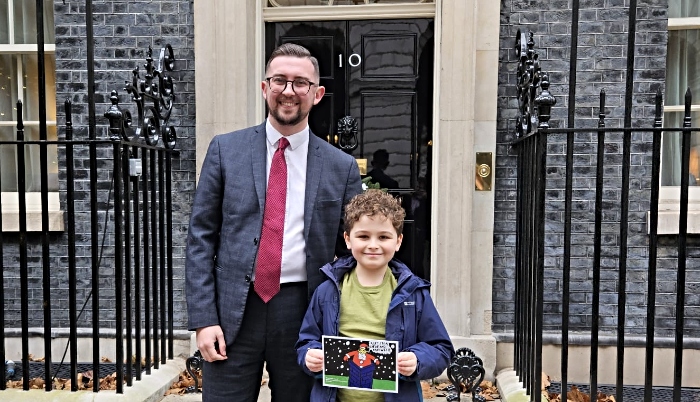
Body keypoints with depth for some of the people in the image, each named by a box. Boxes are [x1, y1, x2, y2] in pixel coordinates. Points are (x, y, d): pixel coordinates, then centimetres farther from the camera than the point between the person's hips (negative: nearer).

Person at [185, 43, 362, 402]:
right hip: (233, 310, 0)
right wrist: (203, 318, -5)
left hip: (304, 311, 1)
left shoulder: (342, 167, 1)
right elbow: (201, 236, 1)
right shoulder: (225, 150, 2)